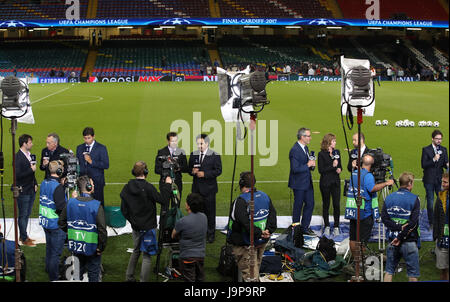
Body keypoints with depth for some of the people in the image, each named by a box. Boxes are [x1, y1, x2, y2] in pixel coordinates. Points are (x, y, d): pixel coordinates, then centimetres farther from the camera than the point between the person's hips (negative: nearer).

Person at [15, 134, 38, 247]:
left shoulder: (29, 155, 9)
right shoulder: (18, 157, -17)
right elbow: (18, 175, -24)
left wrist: (35, 184, 13)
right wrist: (31, 170, -20)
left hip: (31, 190, 8)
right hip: (23, 191, -8)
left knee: (27, 214, 16)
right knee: (23, 215, 2)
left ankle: (23, 235, 28)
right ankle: (24, 239, 10)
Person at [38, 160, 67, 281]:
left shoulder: (44, 183, 2)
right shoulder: (57, 187, -24)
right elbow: (61, 208, -26)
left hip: (45, 221, 8)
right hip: (56, 224, -8)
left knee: (49, 247, 25)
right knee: (56, 251, 2)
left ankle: (48, 268, 41)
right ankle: (54, 277, 9)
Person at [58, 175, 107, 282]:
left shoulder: (71, 202, -7)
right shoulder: (96, 205, -21)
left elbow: (61, 222, 3)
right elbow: (102, 229, -22)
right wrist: (101, 247, -10)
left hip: (75, 246, 4)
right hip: (92, 248, -4)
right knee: (93, 276, 10)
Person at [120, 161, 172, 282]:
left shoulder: (127, 188, -1)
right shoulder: (147, 187, -20)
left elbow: (123, 209, 5)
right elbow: (163, 200, -17)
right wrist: (167, 185, -6)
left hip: (135, 226, 6)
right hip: (148, 227, -6)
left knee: (136, 250, 25)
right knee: (146, 255, 2)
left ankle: (129, 277, 31)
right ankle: (143, 280, 2)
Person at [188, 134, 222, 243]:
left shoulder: (214, 155, -4)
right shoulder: (193, 154, 10)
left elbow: (218, 171, -7)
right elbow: (189, 169, 16)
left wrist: (204, 174, -16)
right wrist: (192, 171, -8)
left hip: (209, 189, -4)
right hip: (196, 188, 4)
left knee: (210, 212, 1)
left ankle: (211, 234, 11)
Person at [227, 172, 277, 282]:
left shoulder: (241, 201, -21)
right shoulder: (264, 196, 3)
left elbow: (245, 222, -27)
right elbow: (273, 214, 3)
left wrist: (258, 233, -19)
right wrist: (269, 230, -5)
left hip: (246, 243, -7)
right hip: (263, 241, 7)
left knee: (248, 272, 0)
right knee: (257, 265, 24)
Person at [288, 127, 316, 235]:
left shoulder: (305, 148, 10)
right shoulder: (294, 150, -20)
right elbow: (295, 169, -25)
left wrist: (312, 164, 0)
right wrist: (308, 165, -18)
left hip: (308, 182, 8)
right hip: (299, 183, -8)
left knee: (310, 204, 10)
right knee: (298, 206, 4)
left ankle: (305, 227, 21)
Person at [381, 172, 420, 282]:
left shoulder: (389, 198, 4)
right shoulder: (414, 199, -8)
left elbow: (384, 218, -5)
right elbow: (413, 222, -16)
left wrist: (400, 227, -11)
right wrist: (401, 237, -13)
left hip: (392, 241, 4)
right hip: (409, 242, -4)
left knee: (389, 271, 12)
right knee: (413, 274, 5)